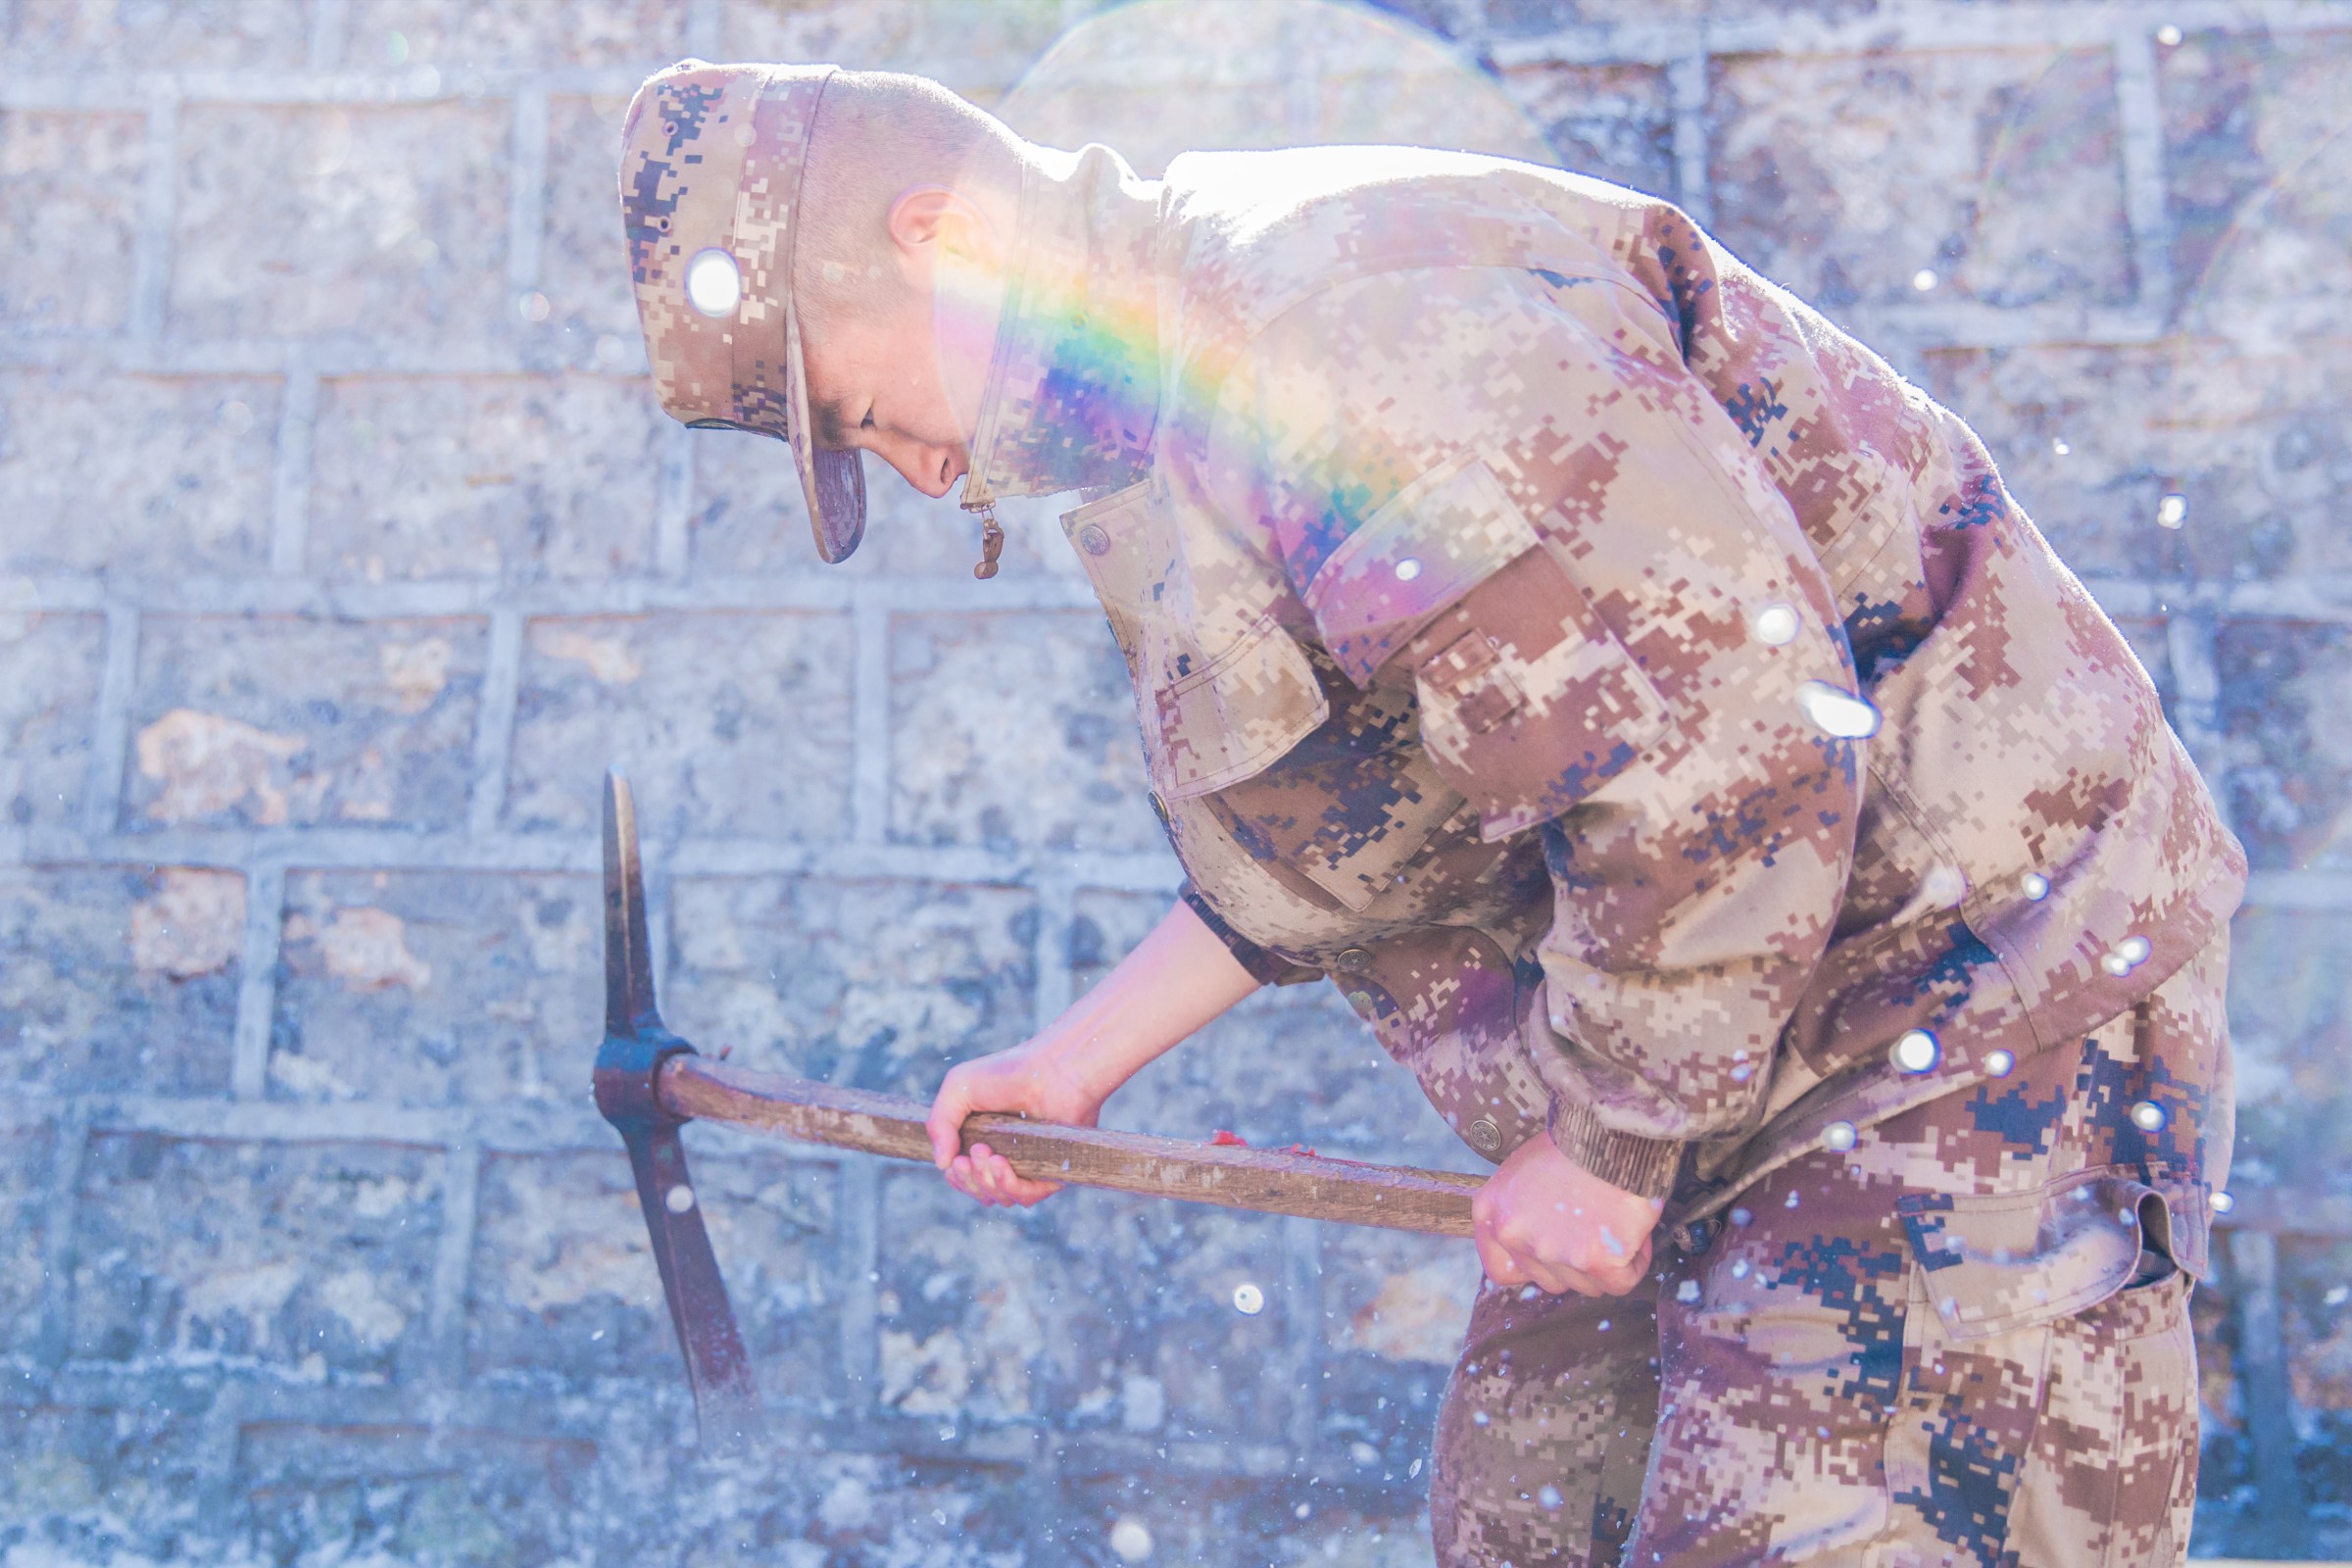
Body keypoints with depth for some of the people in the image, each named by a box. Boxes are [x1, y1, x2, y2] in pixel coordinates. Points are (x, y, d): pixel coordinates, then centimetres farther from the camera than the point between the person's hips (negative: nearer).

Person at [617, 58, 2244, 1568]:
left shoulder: (1360, 321, -24)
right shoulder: (1167, 419, 11)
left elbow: (1724, 765, -28)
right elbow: (1327, 841, 19)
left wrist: (1605, 1145, -17)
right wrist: (1080, 1058, 18)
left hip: (1962, 1004, -10)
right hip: (1685, 1058, 10)